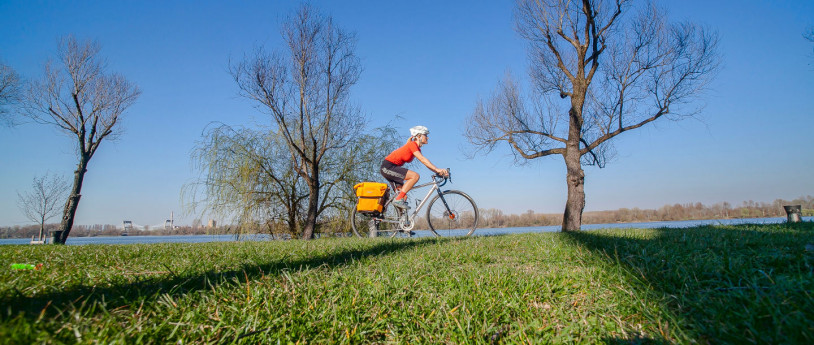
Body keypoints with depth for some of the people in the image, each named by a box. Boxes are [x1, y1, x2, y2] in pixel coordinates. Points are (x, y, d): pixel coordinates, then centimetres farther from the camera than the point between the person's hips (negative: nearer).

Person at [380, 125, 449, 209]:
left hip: (391, 168, 10)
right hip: (388, 167, -10)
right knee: (415, 176, -22)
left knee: (404, 196, 6)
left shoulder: (417, 148, 12)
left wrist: (439, 172, -5)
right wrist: (437, 169, -31)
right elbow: (422, 159, -26)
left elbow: (426, 163, 7)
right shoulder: (412, 144, -15)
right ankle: (398, 200, -21)